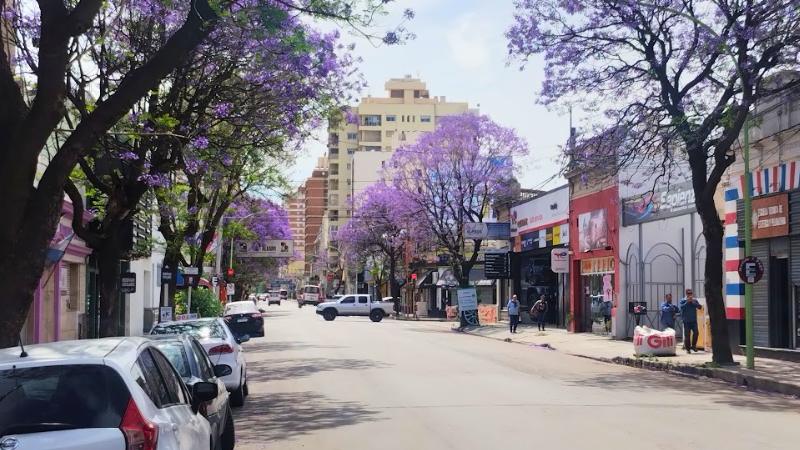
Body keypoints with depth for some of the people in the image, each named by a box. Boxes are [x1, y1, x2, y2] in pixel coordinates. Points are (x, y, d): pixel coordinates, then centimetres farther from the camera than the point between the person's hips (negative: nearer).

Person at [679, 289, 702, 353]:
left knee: (696, 333, -11)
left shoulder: (695, 300, 8)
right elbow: (681, 307, -15)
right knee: (687, 335, -2)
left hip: (694, 320, 2)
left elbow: (700, 307, -5)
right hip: (686, 321, -2)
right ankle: (687, 348, 7)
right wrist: (687, 302, -17)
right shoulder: (683, 301, 2)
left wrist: (693, 302, -13)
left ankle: (694, 345, 7)